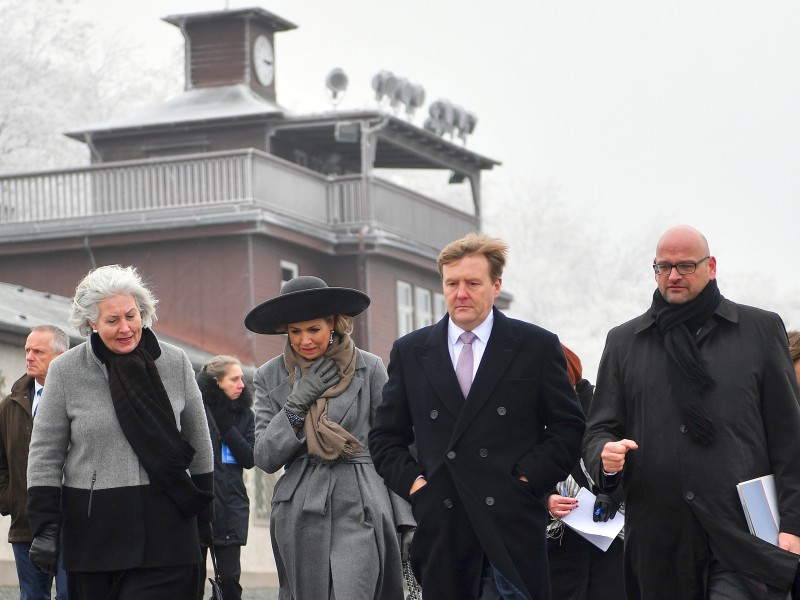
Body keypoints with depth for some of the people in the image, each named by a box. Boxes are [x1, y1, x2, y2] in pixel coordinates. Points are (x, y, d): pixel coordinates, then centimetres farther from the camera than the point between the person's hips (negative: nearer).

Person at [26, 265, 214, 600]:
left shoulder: (175, 362, 5)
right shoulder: (65, 371, 0)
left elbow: (199, 445, 13)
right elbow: (45, 456, 3)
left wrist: (204, 514, 15)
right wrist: (45, 528, -3)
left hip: (166, 526, 0)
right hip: (93, 528, 0)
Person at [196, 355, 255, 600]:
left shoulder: (244, 414, 9)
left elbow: (249, 459, 1)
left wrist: (227, 427, -8)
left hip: (231, 506, 2)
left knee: (230, 578, -5)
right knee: (195, 579, 3)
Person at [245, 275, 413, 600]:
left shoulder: (368, 368, 2)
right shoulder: (270, 376, 8)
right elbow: (265, 458, 3)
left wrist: (405, 522, -1)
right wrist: (297, 402, -8)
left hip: (359, 509, -3)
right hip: (299, 511, 3)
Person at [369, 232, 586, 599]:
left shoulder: (537, 346, 6)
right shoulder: (409, 352, 12)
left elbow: (569, 428, 6)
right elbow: (385, 438, 15)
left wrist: (527, 477, -5)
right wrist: (411, 481, -1)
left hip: (513, 528, -2)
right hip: (439, 527, 2)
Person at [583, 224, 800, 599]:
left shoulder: (761, 330, 9)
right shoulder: (623, 341, 16)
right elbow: (599, 429, 15)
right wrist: (606, 456, -9)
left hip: (742, 539, -2)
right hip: (658, 540, 3)